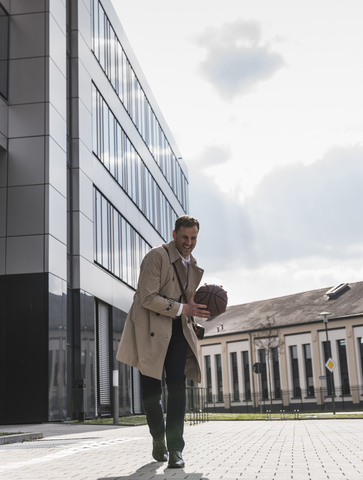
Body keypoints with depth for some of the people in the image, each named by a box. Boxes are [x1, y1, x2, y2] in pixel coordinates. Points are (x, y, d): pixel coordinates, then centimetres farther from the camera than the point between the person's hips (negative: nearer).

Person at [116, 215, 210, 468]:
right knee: (151, 389, 2)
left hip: (178, 329, 5)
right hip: (151, 329, -5)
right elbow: (148, 298, -19)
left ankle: (175, 448, -5)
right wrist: (184, 309, -20)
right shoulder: (157, 256, -11)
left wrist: (200, 307, 2)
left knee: (177, 384, -10)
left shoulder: (193, 266, 13)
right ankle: (158, 439, 25)